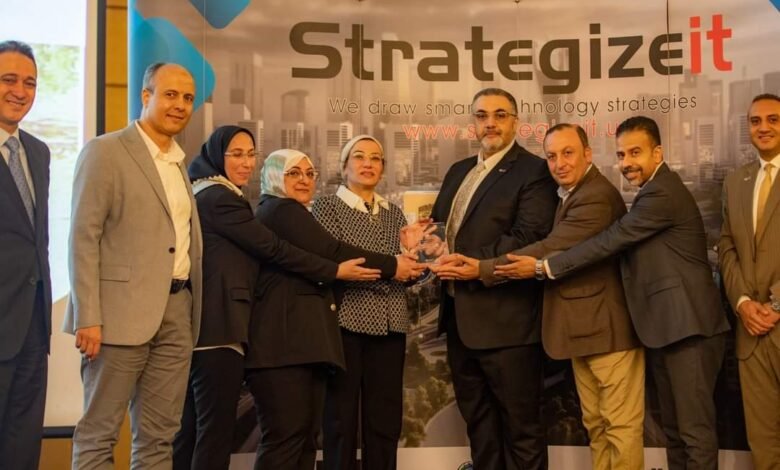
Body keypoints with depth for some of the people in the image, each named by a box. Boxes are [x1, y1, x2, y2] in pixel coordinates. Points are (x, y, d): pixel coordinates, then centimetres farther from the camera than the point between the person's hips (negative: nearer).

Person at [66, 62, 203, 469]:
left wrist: (192, 311, 9)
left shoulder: (178, 163, 18)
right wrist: (88, 318, -16)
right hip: (123, 311, -7)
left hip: (177, 312, 7)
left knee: (159, 436, 10)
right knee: (98, 434, 1)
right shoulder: (105, 151, -3)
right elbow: (84, 237, -10)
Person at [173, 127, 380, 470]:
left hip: (199, 324, 11)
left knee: (189, 431, 12)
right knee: (215, 431, -7)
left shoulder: (204, 194, 22)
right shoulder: (220, 198, -10)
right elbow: (274, 249, -12)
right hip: (217, 327, -11)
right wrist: (336, 271, -7)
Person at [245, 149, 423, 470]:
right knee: (286, 437, -11)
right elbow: (333, 252, -13)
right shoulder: (284, 211, -5)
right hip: (286, 341, -10)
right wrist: (392, 266, -5)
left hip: (297, 339, 10)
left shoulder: (284, 213, 28)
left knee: (305, 437, 6)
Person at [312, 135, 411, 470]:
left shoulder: (394, 213, 15)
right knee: (341, 417, 2)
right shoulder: (326, 207, 1)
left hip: (389, 325, 5)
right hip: (346, 322, -4)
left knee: (385, 418, 8)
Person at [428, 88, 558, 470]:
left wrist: (471, 264, -23)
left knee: (520, 424, 4)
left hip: (505, 320, -8)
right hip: (460, 317, 8)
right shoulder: (458, 171, 17)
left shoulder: (533, 172, -8)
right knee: (477, 421, 18)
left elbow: (528, 239, -18)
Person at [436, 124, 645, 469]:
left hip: (609, 325, -10)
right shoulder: (570, 194, 16)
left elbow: (551, 251, -24)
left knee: (620, 424, -2)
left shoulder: (596, 197, -19)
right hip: (583, 327, 10)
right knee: (595, 423, 14)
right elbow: (552, 252, 13)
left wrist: (482, 269, -22)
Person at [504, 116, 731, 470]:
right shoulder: (653, 192, 18)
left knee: (694, 426, -4)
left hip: (688, 327, -10)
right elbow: (621, 242, 16)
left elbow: (610, 241, -19)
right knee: (673, 426, 15)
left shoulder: (662, 193, -16)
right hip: (664, 326, 10)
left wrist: (543, 267, -16)